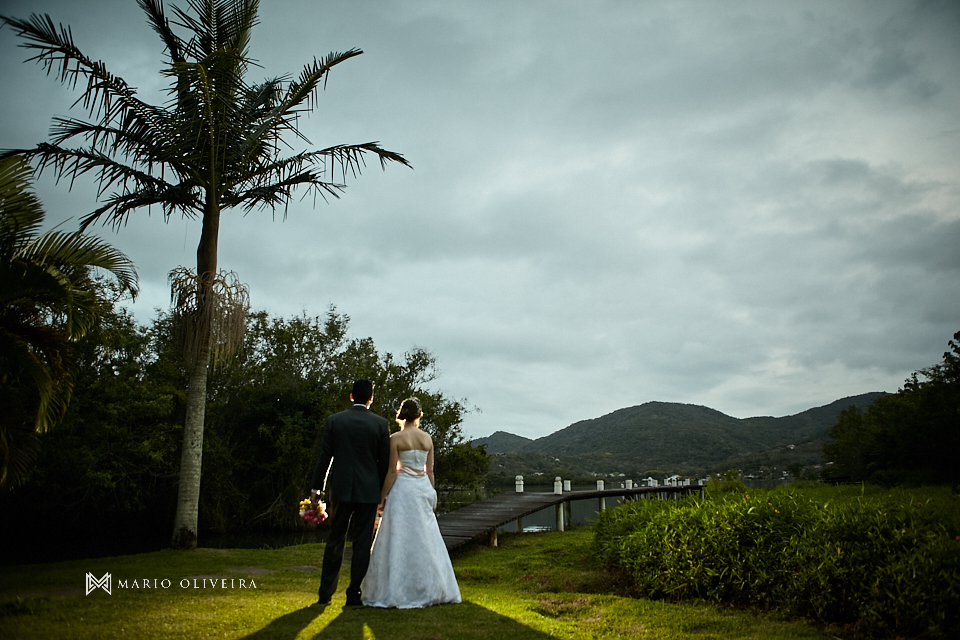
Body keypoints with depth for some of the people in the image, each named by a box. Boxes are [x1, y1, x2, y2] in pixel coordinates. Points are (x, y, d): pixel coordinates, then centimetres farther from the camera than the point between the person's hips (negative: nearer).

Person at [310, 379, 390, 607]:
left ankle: (325, 594, 18)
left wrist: (316, 488, 7)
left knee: (334, 541, 13)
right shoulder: (381, 424, -3)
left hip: (340, 489, 1)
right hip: (368, 491, -1)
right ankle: (354, 595, 7)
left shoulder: (334, 420, -1)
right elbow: (384, 462, 0)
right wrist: (384, 493, 9)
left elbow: (324, 457, 0)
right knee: (362, 543, 6)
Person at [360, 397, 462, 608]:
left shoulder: (396, 438, -8)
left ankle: (398, 592, 1)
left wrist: (383, 496, -2)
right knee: (425, 540, 10)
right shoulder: (427, 438, 4)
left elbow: (392, 470, -9)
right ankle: (430, 589, 15)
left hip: (402, 490, -4)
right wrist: (432, 495, 15)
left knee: (400, 540, 0)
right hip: (423, 488, 4)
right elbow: (430, 470, 7)